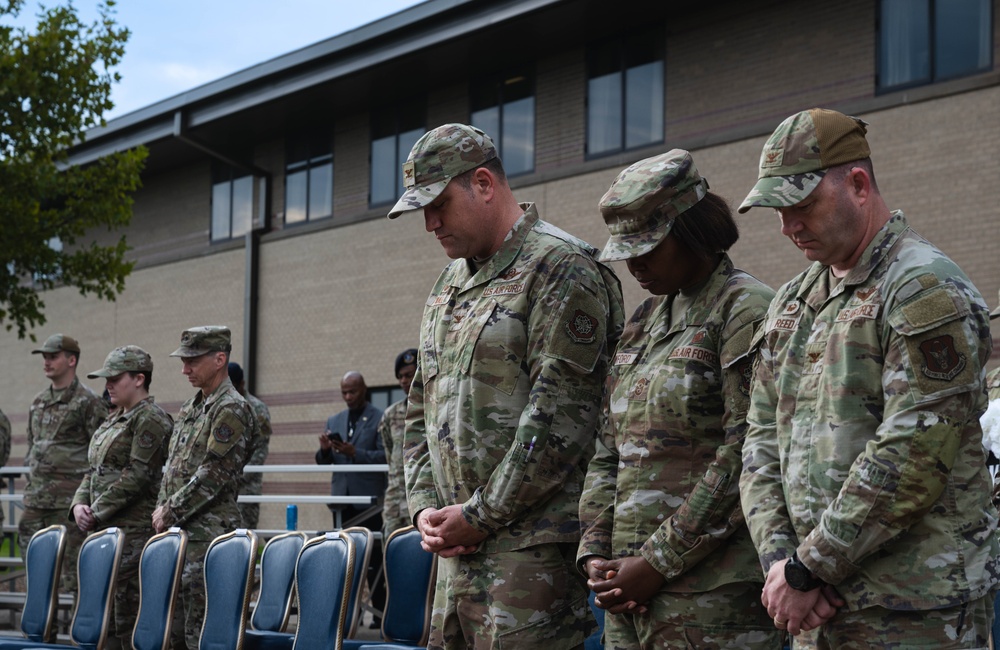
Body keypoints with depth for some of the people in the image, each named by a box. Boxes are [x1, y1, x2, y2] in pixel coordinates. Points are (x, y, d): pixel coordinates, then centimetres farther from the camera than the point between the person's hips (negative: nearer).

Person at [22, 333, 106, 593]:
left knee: (73, 566, -4)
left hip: (69, 499, -7)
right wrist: (31, 484, 17)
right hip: (36, 498, 7)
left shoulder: (87, 402, -6)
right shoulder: (39, 401, 16)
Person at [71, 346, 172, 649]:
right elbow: (93, 470, 21)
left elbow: (138, 476, -17)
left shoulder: (150, 419, -10)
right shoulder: (114, 420, 18)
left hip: (134, 530, -9)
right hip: (104, 530, 9)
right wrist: (79, 504, 3)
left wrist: (97, 512, -14)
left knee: (129, 615, -7)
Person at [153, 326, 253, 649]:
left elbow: (213, 475, -16)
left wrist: (171, 512, -11)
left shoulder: (232, 409, -11)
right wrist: (161, 508, 5)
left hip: (209, 532, -9)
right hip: (177, 532, 9)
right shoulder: (190, 408, 17)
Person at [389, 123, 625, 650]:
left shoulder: (560, 268, -8)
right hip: (459, 544, 8)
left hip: (531, 546, -8)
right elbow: (420, 412, 24)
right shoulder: (448, 285, 20)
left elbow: (558, 418, -16)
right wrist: (424, 507, 8)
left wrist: (482, 515, -12)